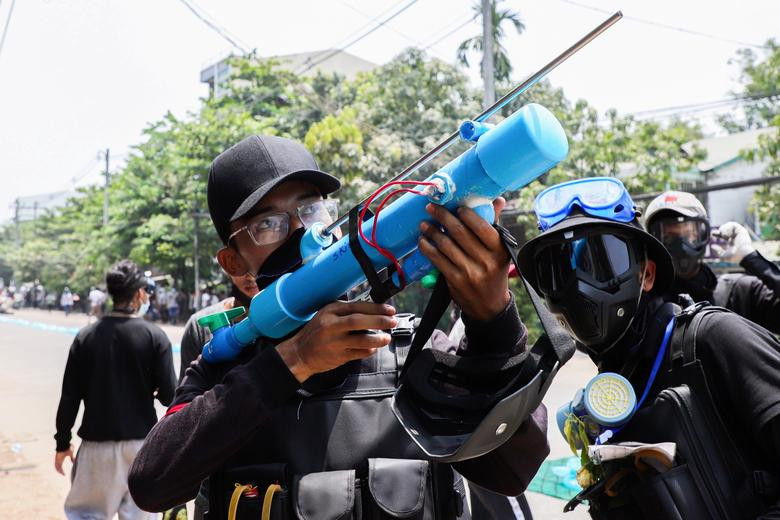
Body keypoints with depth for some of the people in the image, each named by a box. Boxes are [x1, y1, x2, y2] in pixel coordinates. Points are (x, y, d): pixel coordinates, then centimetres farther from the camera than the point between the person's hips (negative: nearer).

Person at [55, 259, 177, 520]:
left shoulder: (86, 336, -2)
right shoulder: (154, 336, -9)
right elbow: (169, 395, -11)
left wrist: (63, 442, 10)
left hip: (97, 443, 1)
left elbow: (70, 396, 0)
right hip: (141, 443, -1)